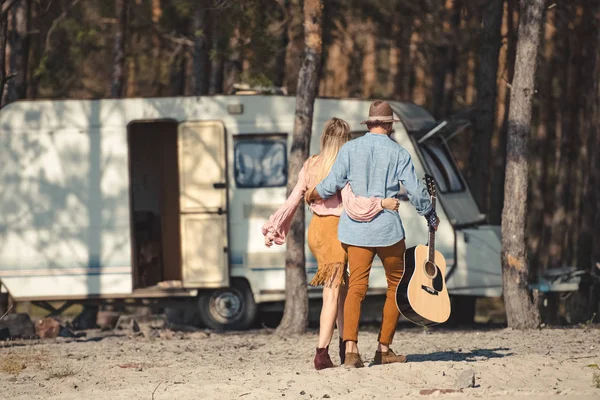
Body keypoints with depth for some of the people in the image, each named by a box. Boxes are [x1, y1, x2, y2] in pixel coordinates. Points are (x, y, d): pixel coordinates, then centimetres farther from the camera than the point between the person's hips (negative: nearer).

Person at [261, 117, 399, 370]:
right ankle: (322, 354, -13)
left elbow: (293, 200, 9)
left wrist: (273, 228, 17)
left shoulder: (310, 166, 5)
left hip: (315, 228, 7)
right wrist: (382, 204, -18)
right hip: (334, 229, -7)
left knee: (342, 286, 18)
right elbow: (351, 207, -23)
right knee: (332, 293, -6)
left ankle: (346, 348, 21)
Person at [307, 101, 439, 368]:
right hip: (387, 228, -2)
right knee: (397, 286, 14)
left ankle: (351, 348, -21)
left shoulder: (350, 149, 3)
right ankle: (384, 349, 14)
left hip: (356, 228, 2)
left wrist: (312, 196, 17)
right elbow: (415, 192, -3)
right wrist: (430, 216, 14)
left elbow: (332, 185, -3)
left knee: (356, 287, -3)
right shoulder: (398, 153, -2)